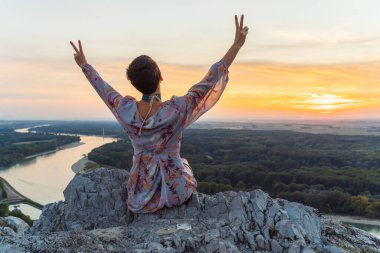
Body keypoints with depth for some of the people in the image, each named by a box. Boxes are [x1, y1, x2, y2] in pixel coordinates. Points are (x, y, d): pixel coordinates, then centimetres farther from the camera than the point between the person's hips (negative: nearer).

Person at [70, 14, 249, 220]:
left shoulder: (125, 110, -19)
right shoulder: (175, 111, -29)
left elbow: (103, 89, 0)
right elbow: (210, 81, -26)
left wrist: (84, 65, 16)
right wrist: (237, 45, -24)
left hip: (141, 194, 3)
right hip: (174, 191, -2)